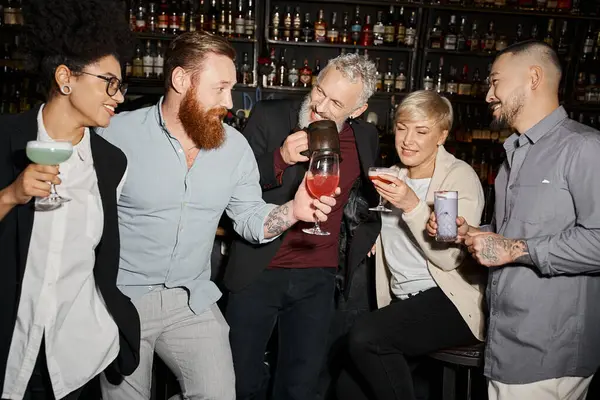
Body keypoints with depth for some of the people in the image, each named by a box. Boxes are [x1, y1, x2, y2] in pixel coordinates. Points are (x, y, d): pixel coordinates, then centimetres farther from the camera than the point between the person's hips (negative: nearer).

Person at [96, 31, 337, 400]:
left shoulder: (235, 145, -1)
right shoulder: (117, 135, -13)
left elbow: (251, 219, 3)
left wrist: (291, 211, -17)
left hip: (193, 301, 3)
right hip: (121, 299, -2)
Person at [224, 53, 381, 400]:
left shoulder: (366, 138, 4)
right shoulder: (269, 117, -8)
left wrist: (370, 228, 11)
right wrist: (279, 160, -23)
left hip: (318, 279, 3)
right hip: (259, 272, -2)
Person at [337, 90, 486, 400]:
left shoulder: (460, 176, -7)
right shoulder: (394, 176, 13)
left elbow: (449, 258, -17)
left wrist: (412, 205, -24)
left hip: (450, 303, -6)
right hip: (402, 303, 6)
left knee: (364, 336, -28)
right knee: (344, 374, -10)